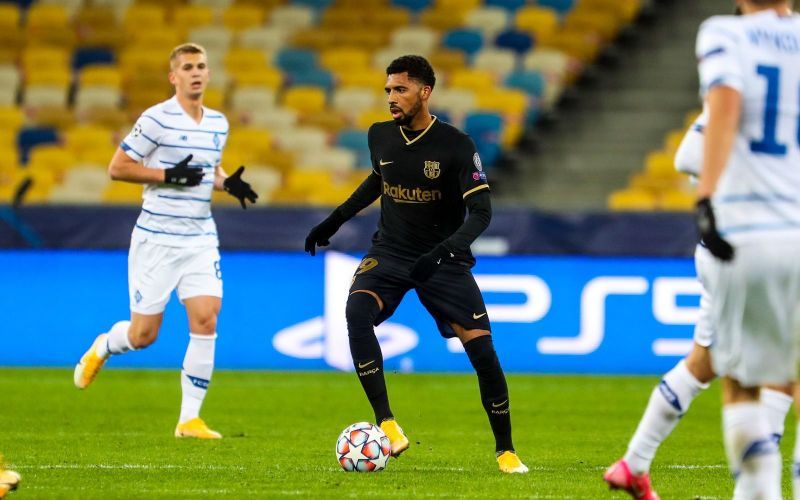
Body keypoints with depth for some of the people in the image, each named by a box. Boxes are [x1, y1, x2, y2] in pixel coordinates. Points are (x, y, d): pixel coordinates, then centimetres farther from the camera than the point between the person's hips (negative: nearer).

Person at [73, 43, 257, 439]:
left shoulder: (218, 124, 10)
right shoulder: (157, 119, -9)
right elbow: (117, 168, -9)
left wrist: (228, 184, 4)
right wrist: (170, 175, -19)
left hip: (200, 239, 5)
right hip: (156, 239, -5)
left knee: (206, 321, -11)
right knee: (143, 334, -1)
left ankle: (189, 419, -4)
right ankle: (102, 348, 35)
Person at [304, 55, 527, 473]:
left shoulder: (456, 146, -15)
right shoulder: (380, 136, -1)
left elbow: (481, 211, -20)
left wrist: (445, 250, -35)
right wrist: (334, 220, 21)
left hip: (442, 261, -3)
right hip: (389, 252, 3)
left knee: (482, 350, -11)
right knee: (357, 310, -29)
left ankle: (505, 450, 9)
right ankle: (386, 423, -28)